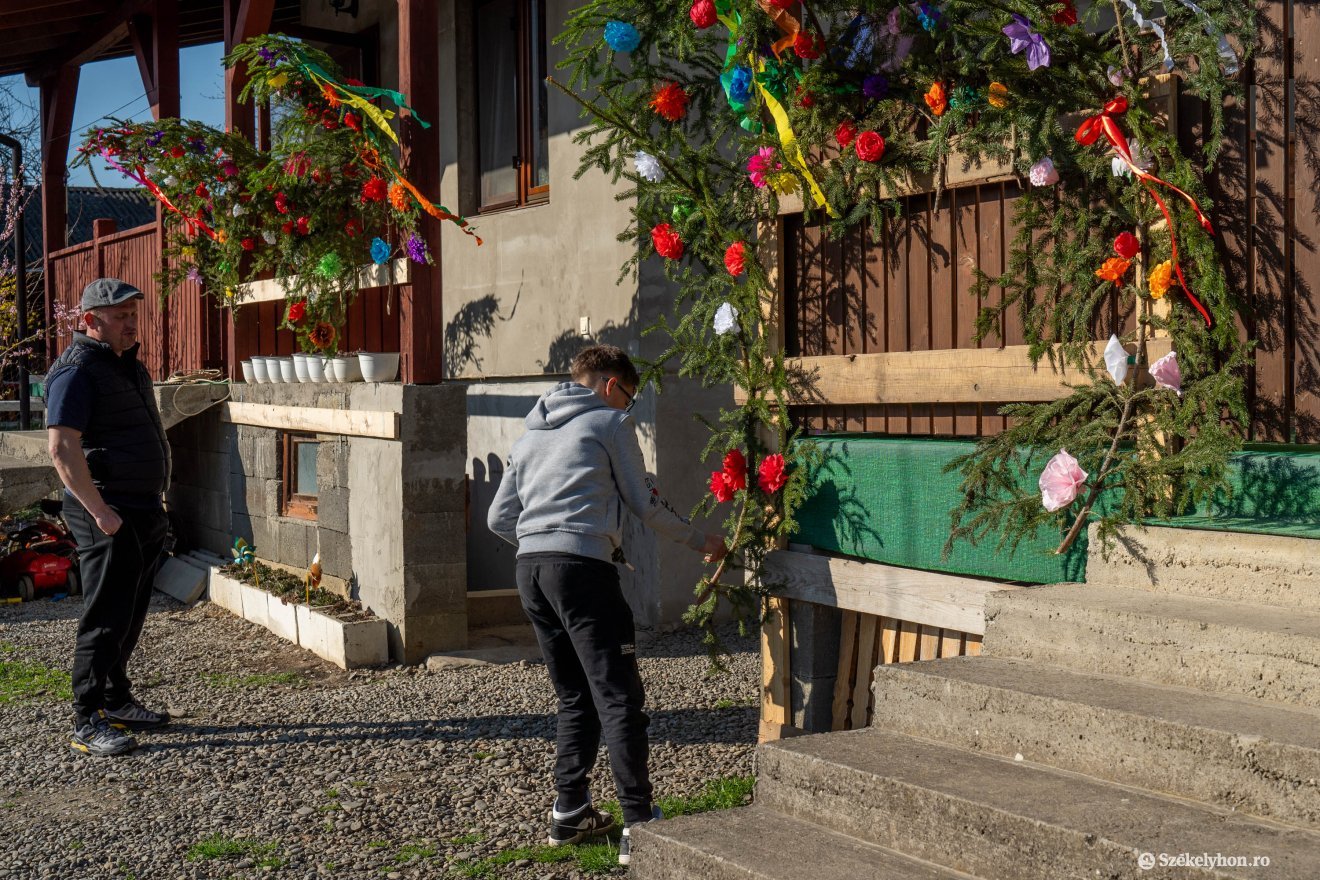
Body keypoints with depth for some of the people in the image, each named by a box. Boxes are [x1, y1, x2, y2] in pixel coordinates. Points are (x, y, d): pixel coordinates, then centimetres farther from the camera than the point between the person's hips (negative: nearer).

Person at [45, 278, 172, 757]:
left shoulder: (128, 365, 16)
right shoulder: (78, 371, -14)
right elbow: (61, 446, -23)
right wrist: (100, 511, -24)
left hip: (144, 511, 9)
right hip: (108, 515, -9)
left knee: (130, 615, 16)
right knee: (105, 619, -5)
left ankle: (117, 702, 28)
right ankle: (87, 723, 2)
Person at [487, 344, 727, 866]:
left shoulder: (532, 432, 24)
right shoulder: (610, 421, 6)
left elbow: (499, 519, 22)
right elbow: (646, 505, 7)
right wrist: (701, 543, 19)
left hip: (530, 569, 7)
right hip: (582, 568, -7)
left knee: (574, 699, 17)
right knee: (619, 700, -7)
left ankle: (569, 814, 20)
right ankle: (639, 827, -9)